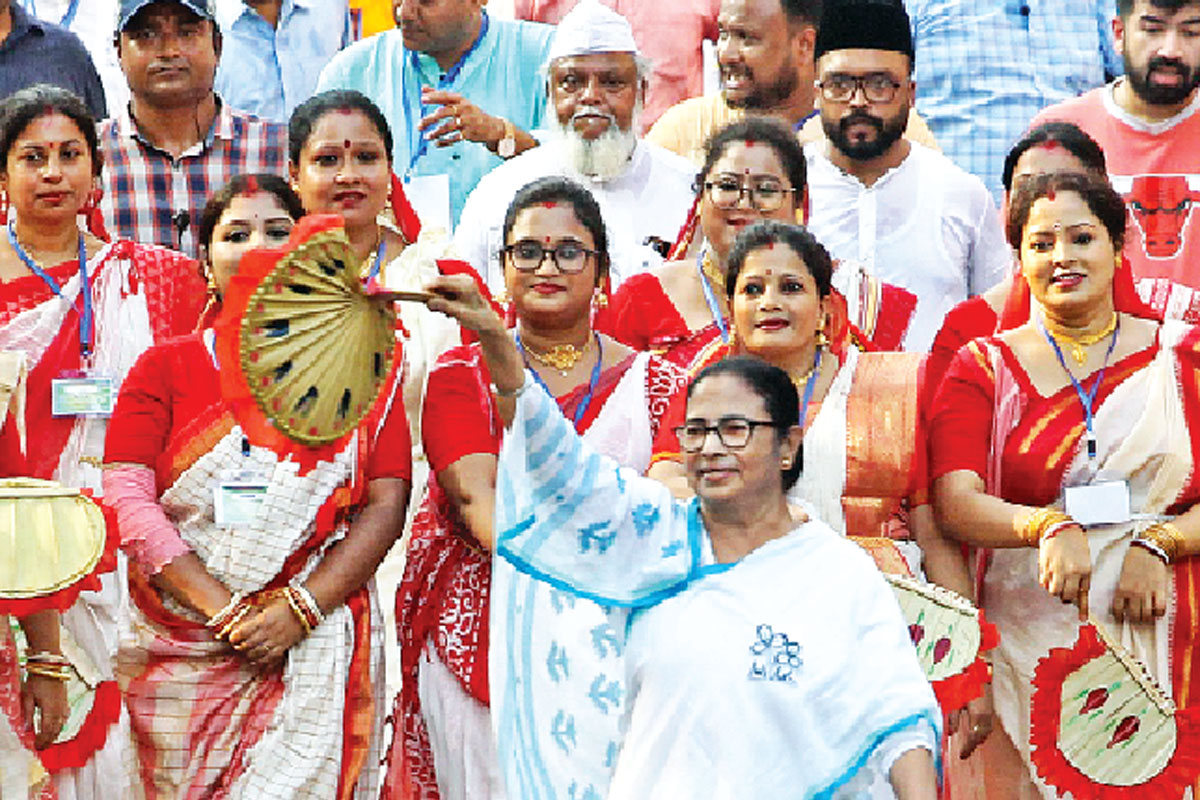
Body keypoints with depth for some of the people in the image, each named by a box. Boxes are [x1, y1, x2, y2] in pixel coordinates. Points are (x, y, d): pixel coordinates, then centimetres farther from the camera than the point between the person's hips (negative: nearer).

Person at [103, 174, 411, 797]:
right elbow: (127, 501, -3)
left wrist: (300, 608, -14)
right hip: (184, 648, 1)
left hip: (316, 644, -1)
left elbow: (387, 504, -1)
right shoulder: (166, 367, 8)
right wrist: (226, 613, -14)